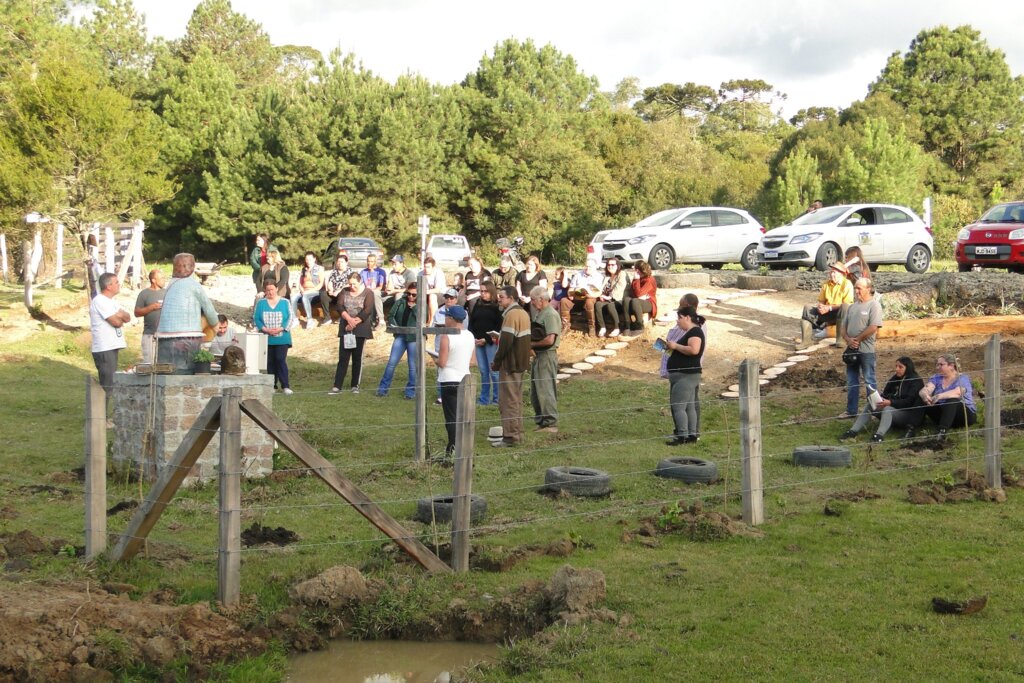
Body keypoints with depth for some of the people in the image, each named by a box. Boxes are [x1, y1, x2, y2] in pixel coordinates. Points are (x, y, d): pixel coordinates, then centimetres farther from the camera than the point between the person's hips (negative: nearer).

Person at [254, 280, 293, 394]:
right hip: (266, 339, 2)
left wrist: (280, 329, -13)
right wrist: (265, 329, -12)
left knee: (280, 360, -11)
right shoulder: (260, 303, 5)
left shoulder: (285, 302, 2)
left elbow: (290, 317, 0)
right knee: (269, 362, 5)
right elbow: (255, 318, 2)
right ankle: (271, 385, 14)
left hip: (282, 338, -2)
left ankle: (285, 386, -8)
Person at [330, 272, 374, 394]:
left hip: (360, 329, -3)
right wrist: (349, 319, -19)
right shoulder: (345, 292, 10)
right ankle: (337, 386, -3)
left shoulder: (368, 293, -1)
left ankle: (355, 385, 12)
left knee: (357, 357, 3)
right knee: (343, 357, -1)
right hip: (345, 329, 3)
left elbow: (367, 311, -12)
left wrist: (354, 322, -16)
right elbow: (340, 307, -2)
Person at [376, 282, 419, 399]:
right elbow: (391, 316, 6)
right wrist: (393, 325, -11)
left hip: (414, 338, -2)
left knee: (413, 366, 4)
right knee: (391, 363, 2)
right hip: (400, 336, 3)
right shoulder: (401, 302, 6)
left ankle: (411, 391, 14)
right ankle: (383, 388, 10)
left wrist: (414, 307, -15)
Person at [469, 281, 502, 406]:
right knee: (483, 371, 8)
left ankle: (497, 398, 1)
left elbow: (499, 325, -9)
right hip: (478, 342, 5)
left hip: (491, 342, -5)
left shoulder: (497, 306, -5)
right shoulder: (478, 305, 13)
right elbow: (471, 322, 14)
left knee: (493, 370, -6)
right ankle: (484, 399, 13)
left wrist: (486, 339, -12)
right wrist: (473, 338, -1)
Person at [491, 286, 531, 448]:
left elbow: (506, 341, -22)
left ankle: (510, 436, -6)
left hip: (510, 364, -10)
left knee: (508, 400, -6)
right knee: (516, 399, 16)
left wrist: (496, 361, -13)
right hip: (520, 364, 10)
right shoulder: (523, 313, 14)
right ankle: (517, 433, 21)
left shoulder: (511, 314, -17)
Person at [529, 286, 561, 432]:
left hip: (547, 356, -10)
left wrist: (532, 344, -11)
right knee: (535, 392, 13)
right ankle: (541, 422, 21)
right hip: (537, 356, 10)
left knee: (545, 391, -8)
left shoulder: (550, 315, -14)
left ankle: (551, 424, -3)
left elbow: (549, 340, -22)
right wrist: (531, 345, 1)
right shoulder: (539, 314, 16)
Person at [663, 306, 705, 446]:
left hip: (686, 375, -11)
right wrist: (672, 347, 12)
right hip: (683, 375, 11)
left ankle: (682, 436, -14)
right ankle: (692, 435, 15)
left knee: (678, 406, -13)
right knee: (689, 406, 12)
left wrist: (676, 346, -18)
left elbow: (694, 350, -29)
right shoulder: (689, 332, 19)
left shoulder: (695, 331, -13)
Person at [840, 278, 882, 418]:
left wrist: (857, 340, -14)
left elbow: (873, 327, -18)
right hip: (851, 349, 7)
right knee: (851, 381, 12)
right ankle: (851, 410, 20)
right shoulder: (852, 306, 14)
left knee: (869, 381, 1)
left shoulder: (874, 305, -9)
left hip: (866, 350, -7)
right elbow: (844, 326, 13)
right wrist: (848, 339, -7)